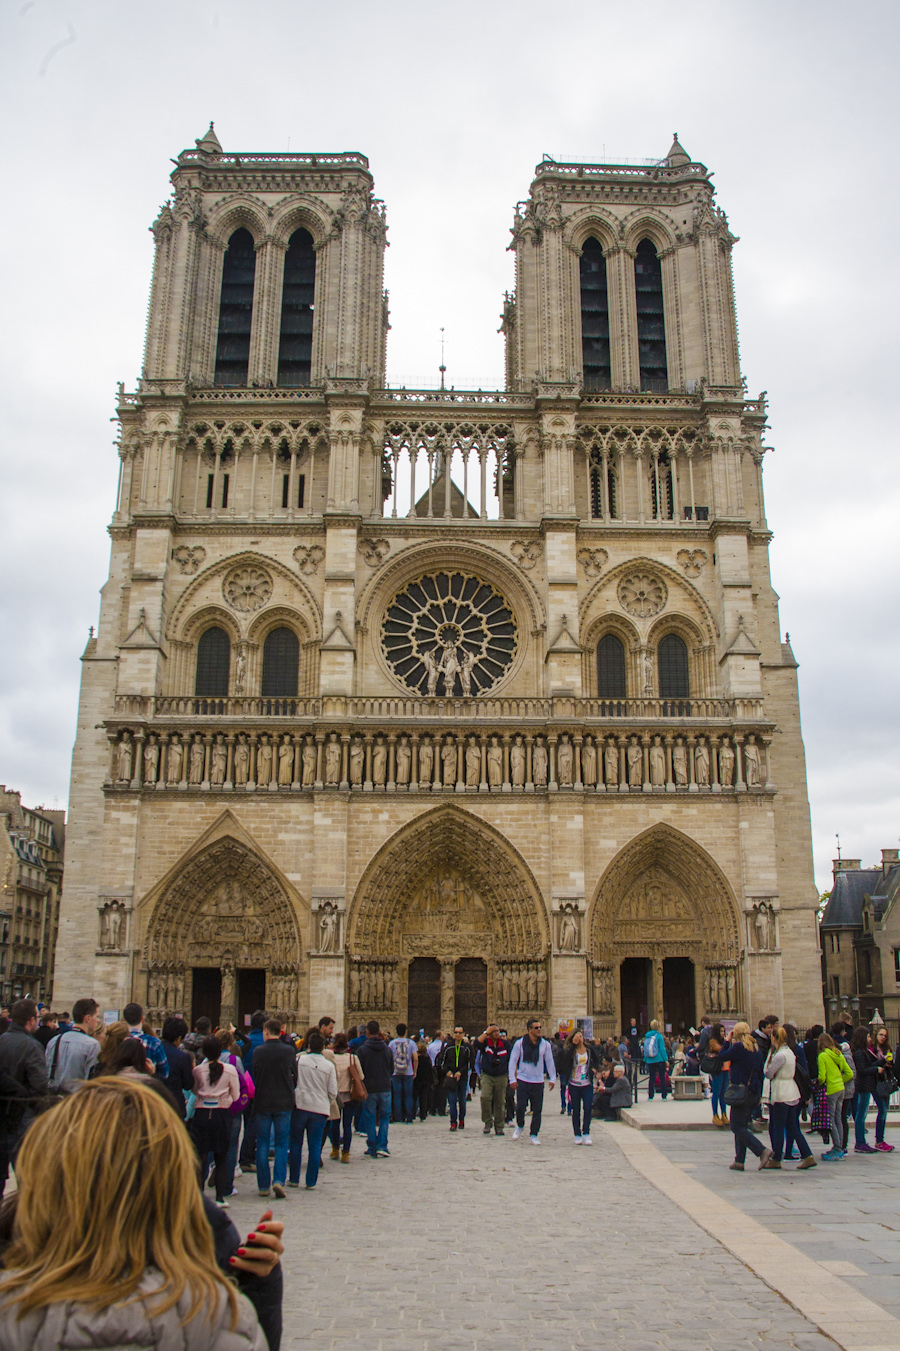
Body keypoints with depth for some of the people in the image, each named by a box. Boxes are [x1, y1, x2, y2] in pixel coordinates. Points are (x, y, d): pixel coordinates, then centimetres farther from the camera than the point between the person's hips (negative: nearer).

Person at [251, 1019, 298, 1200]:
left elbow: (253, 1076, 2)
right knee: (282, 1144, 9)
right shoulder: (288, 1052, -6)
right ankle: (279, 1180, -7)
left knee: (262, 1144, 10)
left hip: (262, 1103, 0)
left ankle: (263, 1185, 12)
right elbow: (295, 1076, 2)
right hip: (284, 1102, 0)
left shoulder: (257, 1051, -7)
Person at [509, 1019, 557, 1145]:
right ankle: (520, 1126, 26)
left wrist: (552, 1078, 4)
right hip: (522, 1080, -1)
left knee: (537, 1109, 2)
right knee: (520, 1107, -3)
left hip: (538, 1082, 1)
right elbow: (512, 1061, 1)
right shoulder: (520, 1044, -3)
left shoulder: (545, 1044, 2)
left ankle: (534, 1135, 15)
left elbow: (549, 1062, 8)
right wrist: (512, 1078, -5)